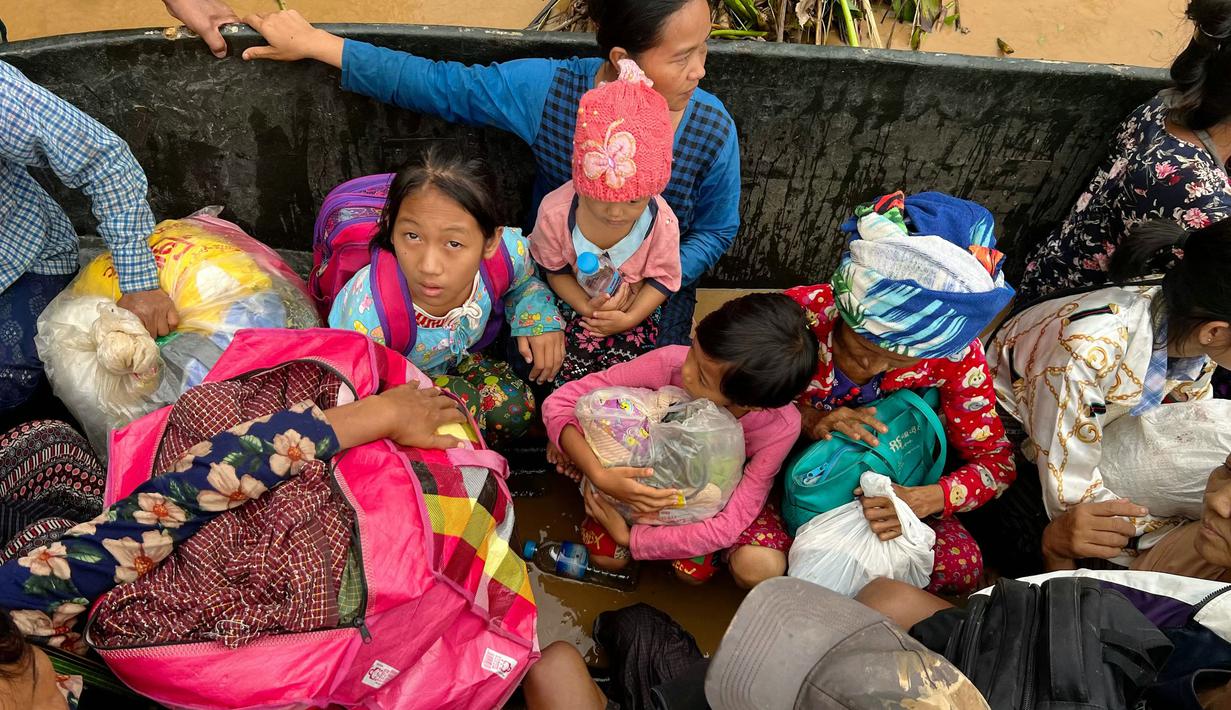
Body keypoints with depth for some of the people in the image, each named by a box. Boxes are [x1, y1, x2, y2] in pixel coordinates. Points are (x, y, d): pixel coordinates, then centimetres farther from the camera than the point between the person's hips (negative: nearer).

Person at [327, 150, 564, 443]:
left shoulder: (509, 251, -29)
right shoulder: (368, 316, -43)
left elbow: (524, 282, -1)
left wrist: (539, 318, -19)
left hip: (453, 359, 5)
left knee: (515, 409, -15)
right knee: (460, 404, -28)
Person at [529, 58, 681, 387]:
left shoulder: (662, 222, -25)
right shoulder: (555, 212, -25)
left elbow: (663, 279, -9)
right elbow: (555, 270, -7)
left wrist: (627, 319, -21)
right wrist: (586, 307, -21)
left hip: (634, 314, 0)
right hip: (575, 309, 0)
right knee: (568, 382, -11)